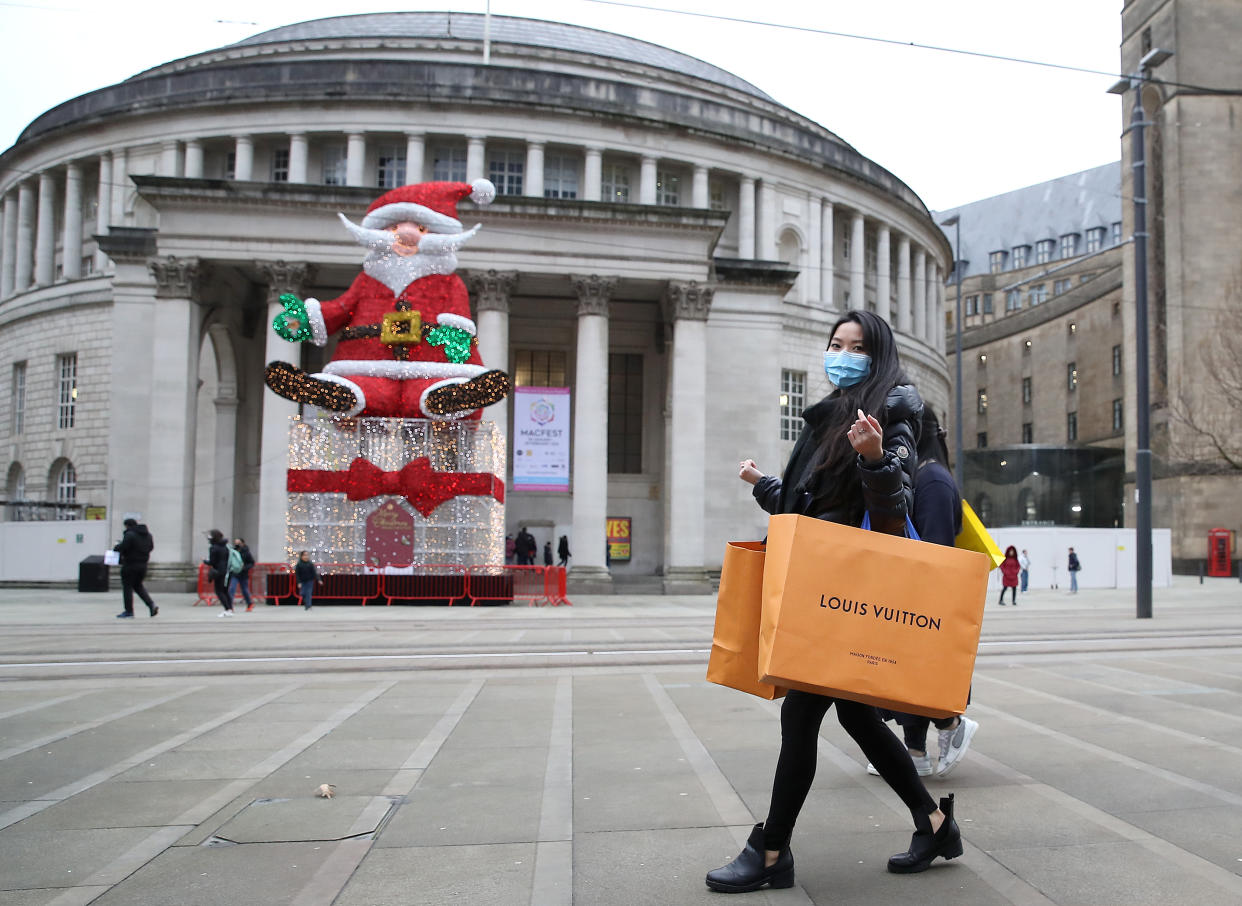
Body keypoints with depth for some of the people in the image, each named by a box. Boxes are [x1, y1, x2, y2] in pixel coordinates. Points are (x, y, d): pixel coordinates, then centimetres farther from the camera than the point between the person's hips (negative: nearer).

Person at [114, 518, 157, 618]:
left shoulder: (130, 535, -16)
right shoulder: (148, 535, 8)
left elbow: (123, 547, -21)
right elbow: (151, 547, 15)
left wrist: (116, 547, 0)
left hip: (130, 565, -8)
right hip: (143, 565, 8)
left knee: (127, 587, 3)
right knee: (138, 585, 21)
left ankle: (129, 612, 6)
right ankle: (151, 604, 6)